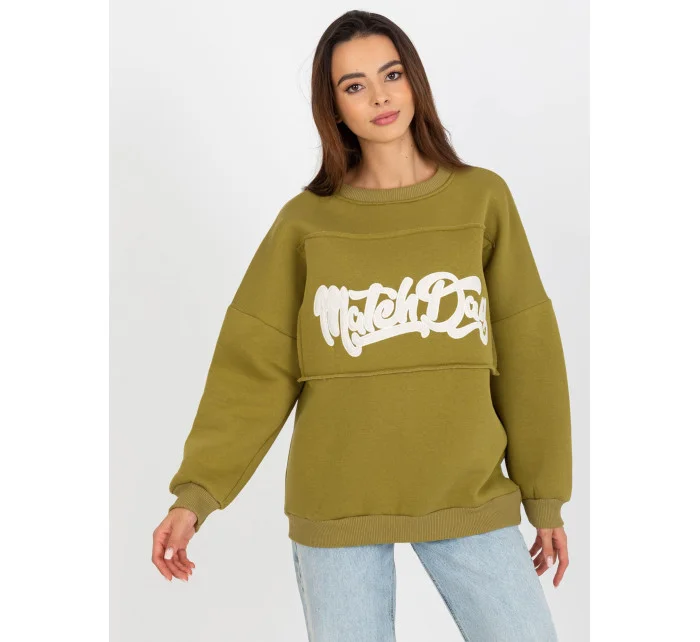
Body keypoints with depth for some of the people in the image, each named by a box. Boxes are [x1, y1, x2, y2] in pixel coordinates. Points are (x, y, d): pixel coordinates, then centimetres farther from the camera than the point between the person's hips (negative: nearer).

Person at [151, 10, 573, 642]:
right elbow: (254, 367, -2)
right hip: (337, 506, 0)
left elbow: (526, 352, 4)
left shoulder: (483, 198, 2)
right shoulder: (306, 221, 1)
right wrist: (195, 494, -11)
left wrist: (545, 497, 5)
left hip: (468, 495, 1)